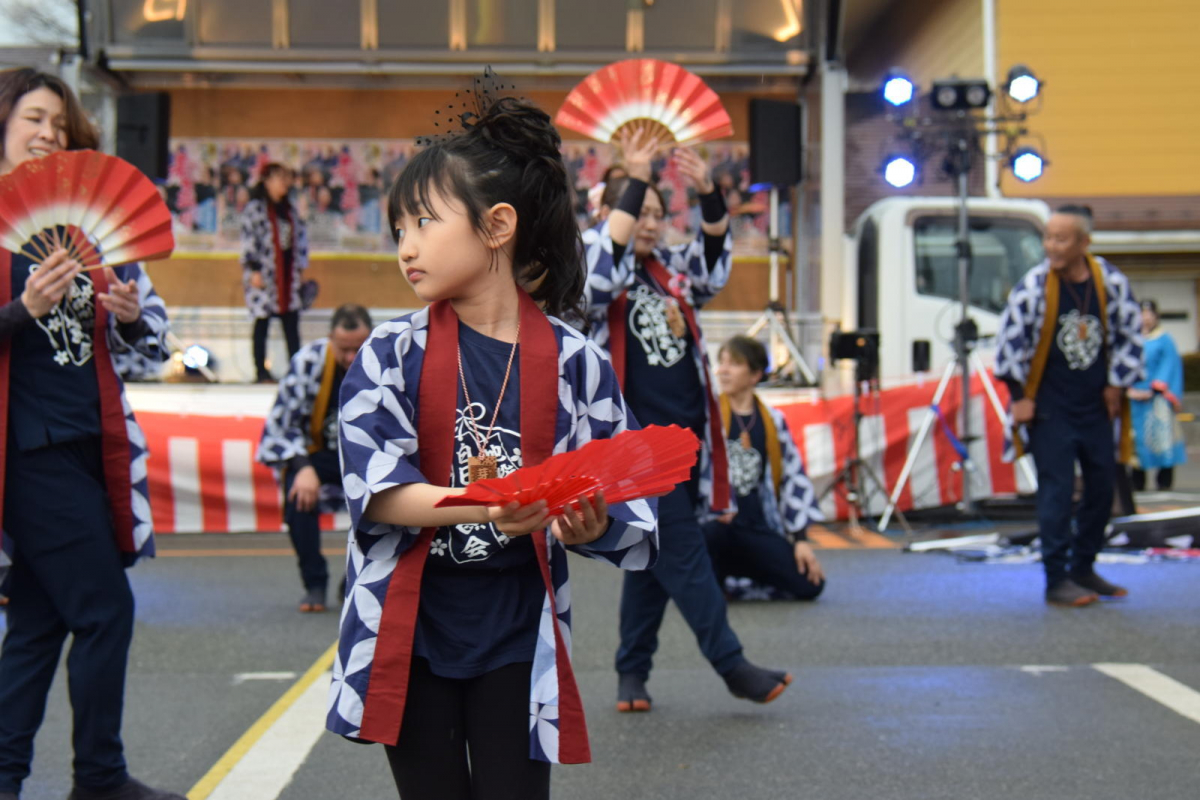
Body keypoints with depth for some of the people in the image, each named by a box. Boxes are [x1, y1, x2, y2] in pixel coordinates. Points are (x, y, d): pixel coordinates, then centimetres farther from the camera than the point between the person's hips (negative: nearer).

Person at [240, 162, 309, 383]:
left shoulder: (288, 209, 15)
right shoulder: (254, 208, -5)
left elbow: (300, 237, 18)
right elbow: (248, 239, -10)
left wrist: (300, 269, 13)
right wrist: (254, 270, -15)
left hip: (287, 273, 6)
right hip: (264, 274, -6)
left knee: (292, 322, 2)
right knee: (262, 323, -1)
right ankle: (261, 371, 3)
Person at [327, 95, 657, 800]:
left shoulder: (573, 362, -3)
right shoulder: (394, 353, -2)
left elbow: (623, 498, -2)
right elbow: (375, 485, -16)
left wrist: (590, 526, -25)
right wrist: (480, 508, -32)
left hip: (516, 638, -1)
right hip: (410, 634, 1)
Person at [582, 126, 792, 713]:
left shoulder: (668, 270, 15)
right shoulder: (598, 269, -3)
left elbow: (714, 263, 7)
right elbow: (601, 272, -24)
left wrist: (708, 193, -9)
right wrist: (634, 181, -25)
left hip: (684, 435, 7)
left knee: (654, 559, 12)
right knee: (683, 553, -8)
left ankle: (633, 672, 21)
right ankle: (731, 665, -4)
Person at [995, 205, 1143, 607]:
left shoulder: (1112, 282, -4)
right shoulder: (1033, 286, -13)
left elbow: (1130, 335, 7)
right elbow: (1011, 341, -9)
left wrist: (1116, 384, 5)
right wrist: (1020, 396, -7)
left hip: (1096, 406, 4)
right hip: (1049, 408, -4)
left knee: (1102, 487, 9)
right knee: (1057, 491, -7)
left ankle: (1083, 569, 24)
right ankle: (1057, 580, 0)